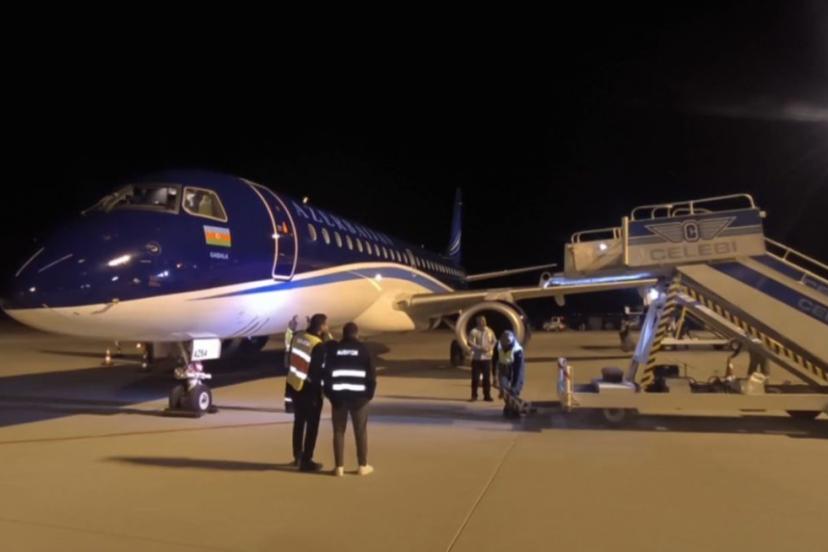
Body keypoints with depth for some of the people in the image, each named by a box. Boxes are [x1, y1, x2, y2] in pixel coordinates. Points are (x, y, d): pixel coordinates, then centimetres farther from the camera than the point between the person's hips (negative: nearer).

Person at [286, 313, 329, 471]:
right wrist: (320, 388, -6)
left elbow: (290, 359, 8)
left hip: (294, 384, 8)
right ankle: (306, 460, 11)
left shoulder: (298, 337, 0)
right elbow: (317, 371, -19)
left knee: (299, 422, 21)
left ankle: (298, 455, 33)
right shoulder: (319, 346, -22)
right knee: (312, 425, 5)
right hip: (310, 388, -8)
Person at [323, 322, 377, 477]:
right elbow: (371, 373, -2)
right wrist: (369, 393, 8)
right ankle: (363, 466, 15)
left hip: (338, 395, 1)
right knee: (361, 431, 9)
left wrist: (329, 393, 9)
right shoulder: (362, 349, -1)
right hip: (358, 396, -1)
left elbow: (326, 371, 2)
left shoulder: (333, 349, 3)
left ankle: (339, 467, 9)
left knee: (338, 431, 9)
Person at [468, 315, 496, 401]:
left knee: (487, 378, 5)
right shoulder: (474, 331, -5)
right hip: (477, 358, -4)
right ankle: (474, 395, 9)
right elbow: (470, 343, -12)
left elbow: (494, 341, 16)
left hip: (487, 357, 4)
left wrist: (491, 347, -4)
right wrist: (480, 348, -19)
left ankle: (487, 395, 14)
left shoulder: (489, 331, 9)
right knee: (475, 377, -1)